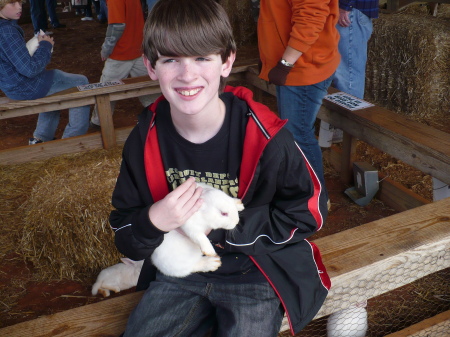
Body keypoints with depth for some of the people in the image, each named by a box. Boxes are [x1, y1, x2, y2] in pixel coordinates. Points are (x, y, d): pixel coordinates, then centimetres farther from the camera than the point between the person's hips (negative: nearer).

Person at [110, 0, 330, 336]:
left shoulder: (263, 134, -20)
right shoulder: (145, 140, -10)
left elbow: (309, 211, -12)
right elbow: (125, 238, -2)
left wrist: (220, 225, -19)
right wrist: (153, 222, -27)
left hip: (256, 272, -2)